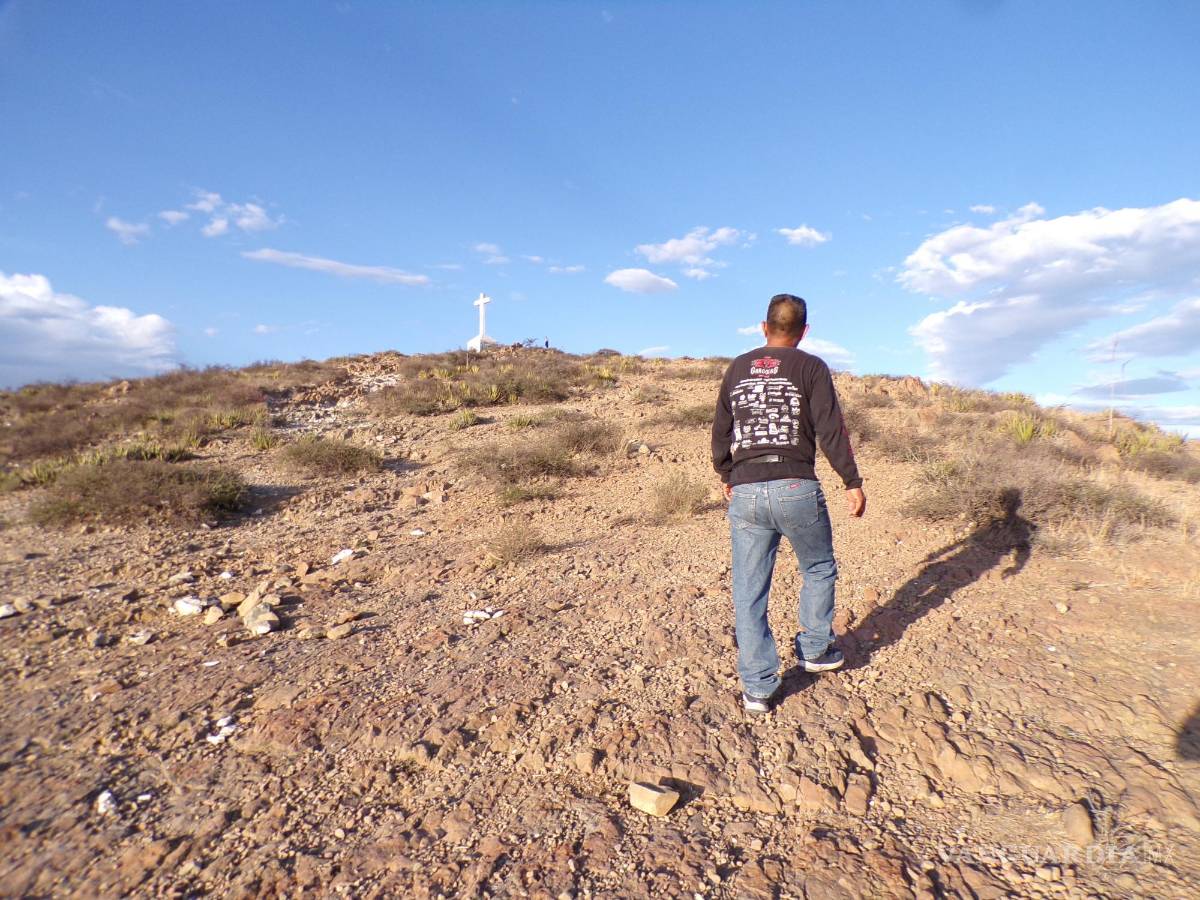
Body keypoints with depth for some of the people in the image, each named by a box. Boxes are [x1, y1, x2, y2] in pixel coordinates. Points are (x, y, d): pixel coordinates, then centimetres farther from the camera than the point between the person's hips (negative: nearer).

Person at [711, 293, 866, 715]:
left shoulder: (737, 369, 13)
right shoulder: (810, 367, 2)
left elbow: (720, 431, 17)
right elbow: (831, 430, -5)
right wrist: (853, 482, 2)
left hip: (745, 491, 3)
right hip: (796, 487, -2)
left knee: (749, 592, 7)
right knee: (819, 569, 23)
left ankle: (757, 688, 13)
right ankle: (815, 650, 34)